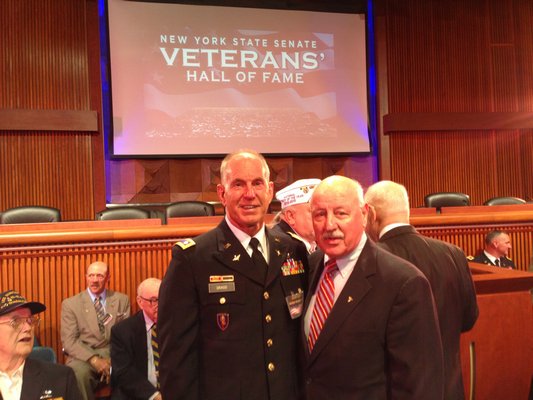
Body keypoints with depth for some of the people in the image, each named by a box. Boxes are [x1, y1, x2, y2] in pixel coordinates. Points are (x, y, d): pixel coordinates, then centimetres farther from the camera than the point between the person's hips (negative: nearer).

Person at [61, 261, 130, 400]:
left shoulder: (122, 300, 10)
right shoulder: (70, 304, 5)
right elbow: (69, 341, -2)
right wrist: (94, 359, -18)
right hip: (84, 356, -1)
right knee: (79, 373, -34)